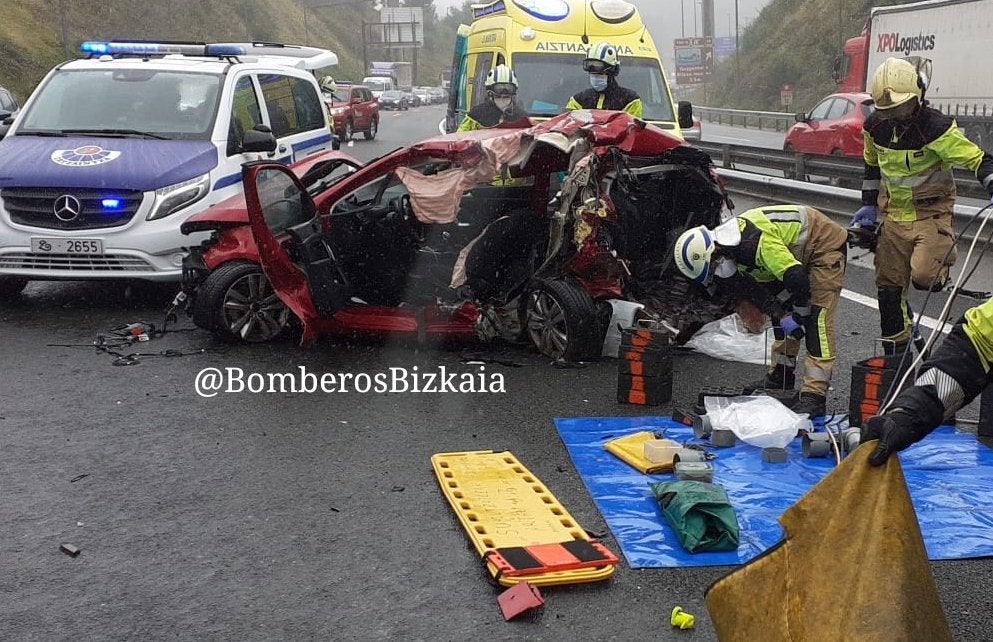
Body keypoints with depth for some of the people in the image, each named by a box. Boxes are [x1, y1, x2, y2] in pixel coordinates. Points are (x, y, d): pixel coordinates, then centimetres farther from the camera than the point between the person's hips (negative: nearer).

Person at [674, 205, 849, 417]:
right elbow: (760, 285, 2)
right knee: (782, 315, 13)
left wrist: (798, 316, -19)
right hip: (799, 252, 10)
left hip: (826, 245, -9)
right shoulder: (730, 246, -6)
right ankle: (780, 375, 28)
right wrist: (780, 317, -10)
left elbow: (797, 278, -33)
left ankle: (815, 394, -18)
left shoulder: (755, 242, -36)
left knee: (817, 319, -16)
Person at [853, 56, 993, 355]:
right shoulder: (875, 126, -2)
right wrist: (868, 205, 17)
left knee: (923, 276, -26)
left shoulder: (935, 126, -20)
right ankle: (895, 351, 22)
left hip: (931, 214, -5)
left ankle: (944, 256, 13)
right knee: (888, 285, 6)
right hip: (893, 214, 5)